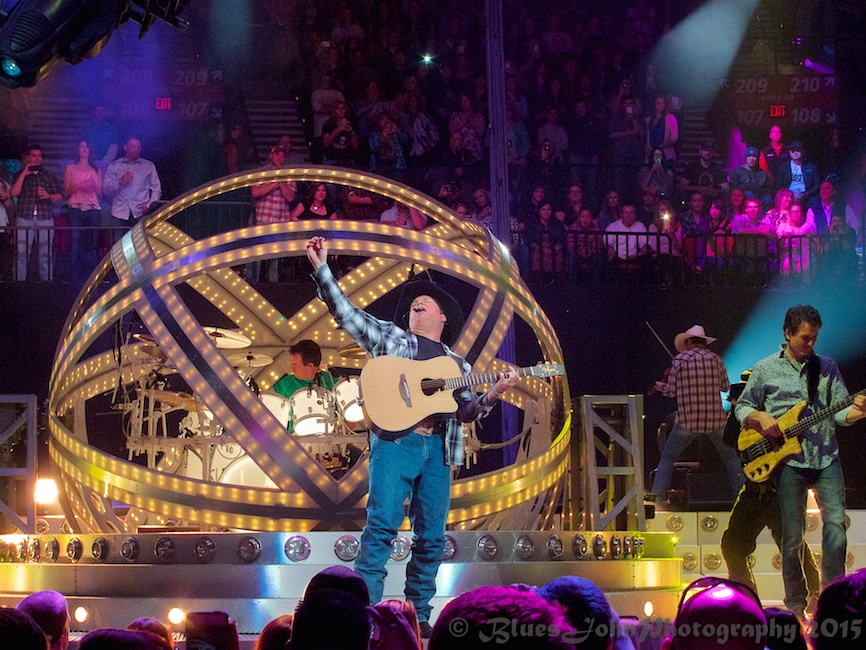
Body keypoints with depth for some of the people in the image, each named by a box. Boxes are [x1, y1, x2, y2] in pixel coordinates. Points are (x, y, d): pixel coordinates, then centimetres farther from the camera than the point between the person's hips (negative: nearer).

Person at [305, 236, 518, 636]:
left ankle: (419, 614, 8)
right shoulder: (391, 339, 17)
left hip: (438, 449, 4)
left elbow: (466, 411, 14)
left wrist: (493, 394, -5)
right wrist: (322, 269, -1)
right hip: (395, 441, -4)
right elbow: (346, 313, 8)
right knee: (382, 525, -16)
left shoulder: (457, 365, 23)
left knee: (432, 536, 1)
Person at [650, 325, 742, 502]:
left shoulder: (679, 360, -5)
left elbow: (671, 391, -3)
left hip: (687, 421, -1)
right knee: (730, 457, 21)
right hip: (715, 420, 2)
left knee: (667, 458, 14)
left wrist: (661, 386, 18)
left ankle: (658, 496, 7)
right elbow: (725, 386, 8)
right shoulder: (715, 359, 1)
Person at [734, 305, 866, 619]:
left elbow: (840, 412, 7)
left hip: (826, 458, 2)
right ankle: (796, 605, 11)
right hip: (789, 461, -2)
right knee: (792, 537, 0)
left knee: (836, 522, -15)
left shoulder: (827, 367, 11)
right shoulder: (765, 369, 6)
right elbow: (741, 408, 12)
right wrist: (762, 418, -8)